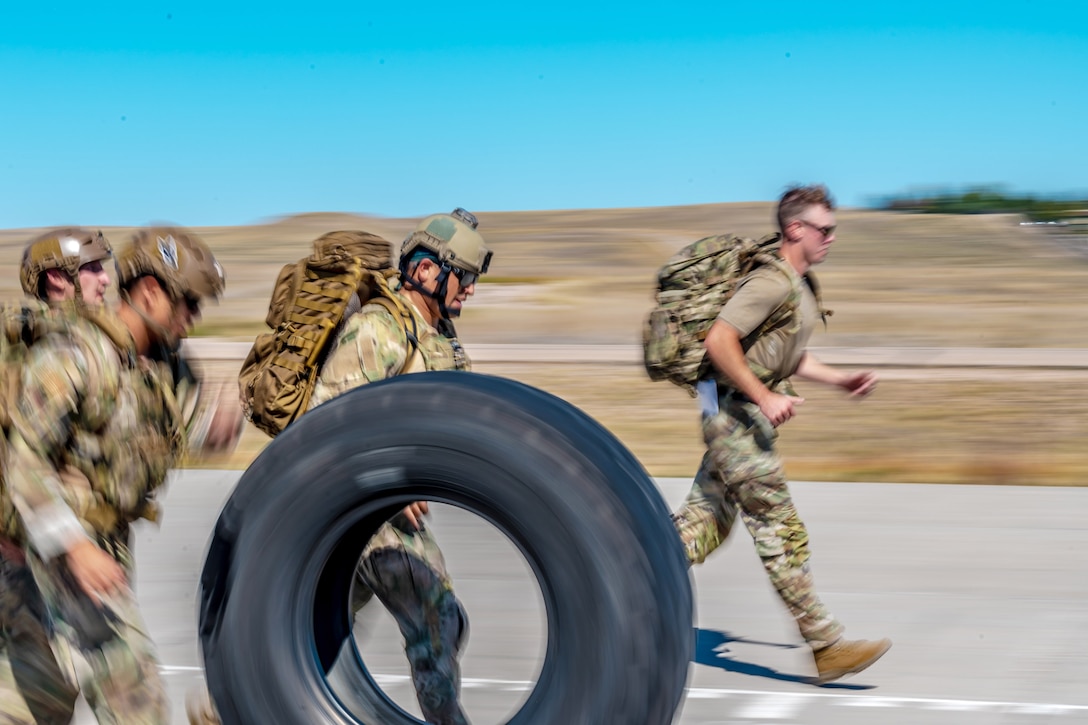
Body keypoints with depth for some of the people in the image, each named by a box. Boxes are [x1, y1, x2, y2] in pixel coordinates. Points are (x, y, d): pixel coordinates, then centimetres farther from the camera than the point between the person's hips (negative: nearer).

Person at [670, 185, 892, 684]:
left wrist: (842, 380, 15)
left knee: (707, 523, 13)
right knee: (782, 534, -6)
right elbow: (718, 342, -25)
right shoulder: (771, 282, -17)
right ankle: (826, 647, 0)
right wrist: (765, 397, -23)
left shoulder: (800, 287, 16)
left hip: (747, 414, 10)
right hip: (734, 413, -10)